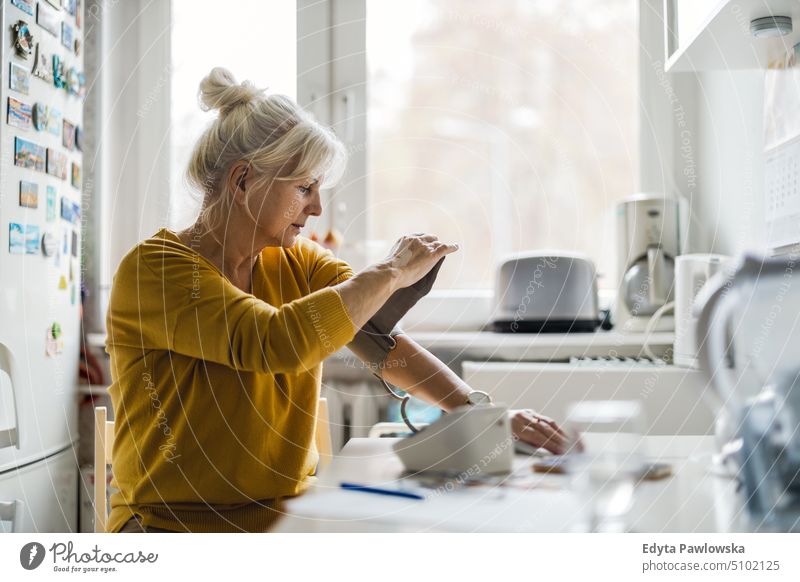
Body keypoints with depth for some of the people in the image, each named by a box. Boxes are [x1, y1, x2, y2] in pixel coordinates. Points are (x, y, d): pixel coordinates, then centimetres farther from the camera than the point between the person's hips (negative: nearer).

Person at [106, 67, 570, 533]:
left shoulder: (300, 263, 6)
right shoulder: (154, 267, -15)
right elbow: (270, 342, -30)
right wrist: (390, 273, -19)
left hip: (290, 511, 5)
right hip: (175, 523, -4)